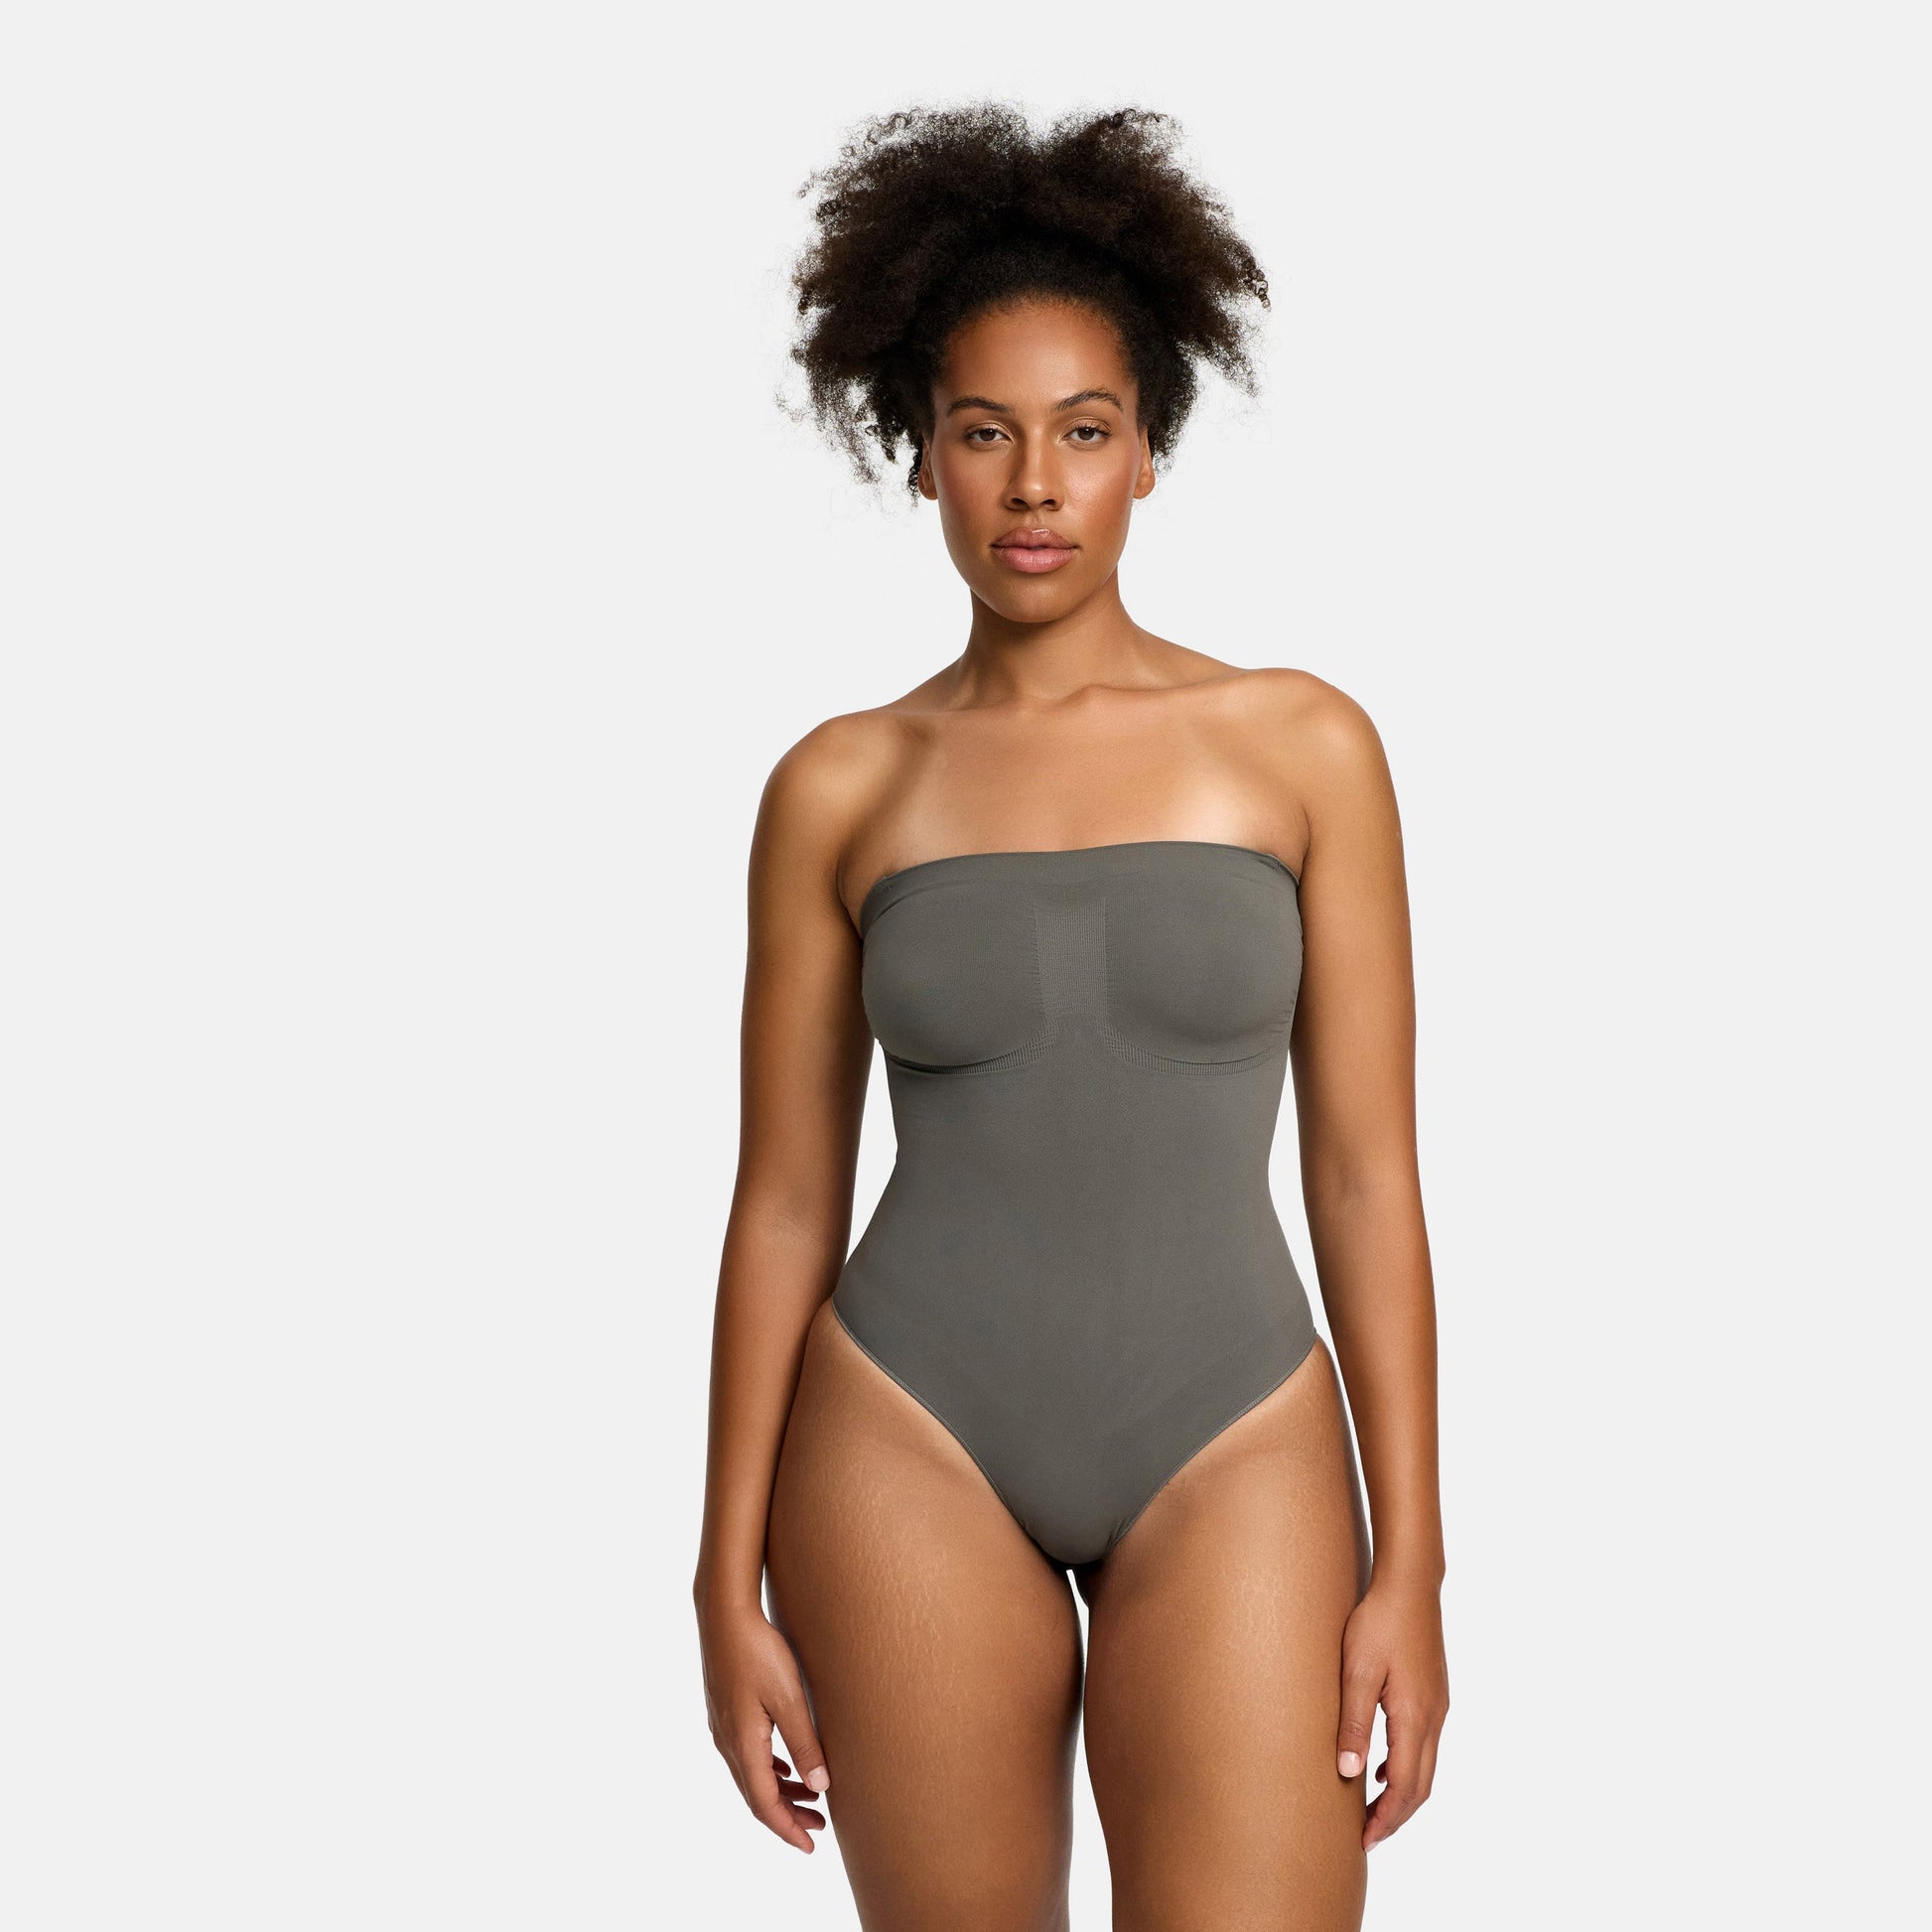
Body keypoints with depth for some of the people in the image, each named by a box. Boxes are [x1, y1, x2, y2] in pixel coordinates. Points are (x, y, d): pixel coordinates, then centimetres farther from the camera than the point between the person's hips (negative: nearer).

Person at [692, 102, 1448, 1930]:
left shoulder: (1301, 744, 0)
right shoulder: (840, 789, 2)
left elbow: (1366, 1171, 1)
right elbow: (784, 1199, 5)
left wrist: (1410, 1563, -3)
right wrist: (732, 1579, 3)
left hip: (1232, 1445, 0)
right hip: (912, 1443, 1)